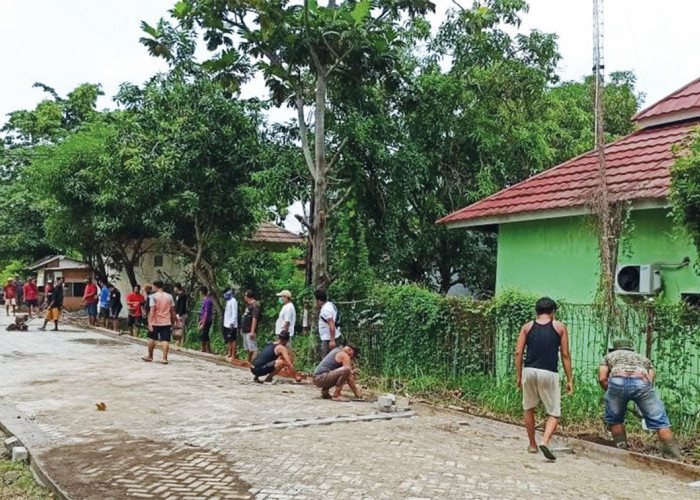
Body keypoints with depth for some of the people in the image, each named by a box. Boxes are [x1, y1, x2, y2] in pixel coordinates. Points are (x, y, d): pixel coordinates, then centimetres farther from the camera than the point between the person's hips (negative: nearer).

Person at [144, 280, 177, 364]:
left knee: (151, 338, 16)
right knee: (165, 340, -1)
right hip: (166, 322, 2)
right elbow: (172, 310, 7)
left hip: (155, 322, -2)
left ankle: (150, 356, 26)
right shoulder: (169, 296, 4)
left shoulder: (153, 296, -7)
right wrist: (174, 321, 18)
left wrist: (150, 323, -17)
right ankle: (164, 358, -8)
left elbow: (152, 310, -15)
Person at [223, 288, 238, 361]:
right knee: (228, 340, 14)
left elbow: (234, 313, -19)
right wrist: (225, 323, 18)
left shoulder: (233, 301, -13)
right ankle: (229, 353, 23)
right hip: (226, 324, 9)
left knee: (232, 340, -6)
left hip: (231, 325, -9)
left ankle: (233, 355, -3)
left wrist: (232, 322, -24)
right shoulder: (228, 301, 16)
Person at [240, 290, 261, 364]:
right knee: (248, 348, 19)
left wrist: (252, 331, -25)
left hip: (250, 331, -10)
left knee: (253, 349, -12)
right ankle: (249, 361, 29)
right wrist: (242, 328, 22)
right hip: (245, 330, 10)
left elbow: (254, 319, -21)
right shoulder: (248, 305, 16)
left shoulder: (255, 305, -15)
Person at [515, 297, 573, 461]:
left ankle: (532, 445, 25)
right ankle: (545, 440, -17)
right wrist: (569, 380, 7)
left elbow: (518, 352, 4)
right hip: (549, 373, -2)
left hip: (529, 371, 2)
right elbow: (565, 355, 4)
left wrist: (518, 376, 10)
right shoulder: (560, 327, 8)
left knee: (529, 409, 19)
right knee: (554, 413, 6)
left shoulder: (527, 327, 11)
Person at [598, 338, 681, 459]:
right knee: (660, 421, 11)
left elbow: (602, 378, 19)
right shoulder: (643, 358, 42)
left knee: (614, 419, 22)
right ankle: (674, 457, 8)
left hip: (618, 381, -1)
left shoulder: (610, 355, 36)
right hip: (641, 382, 1)